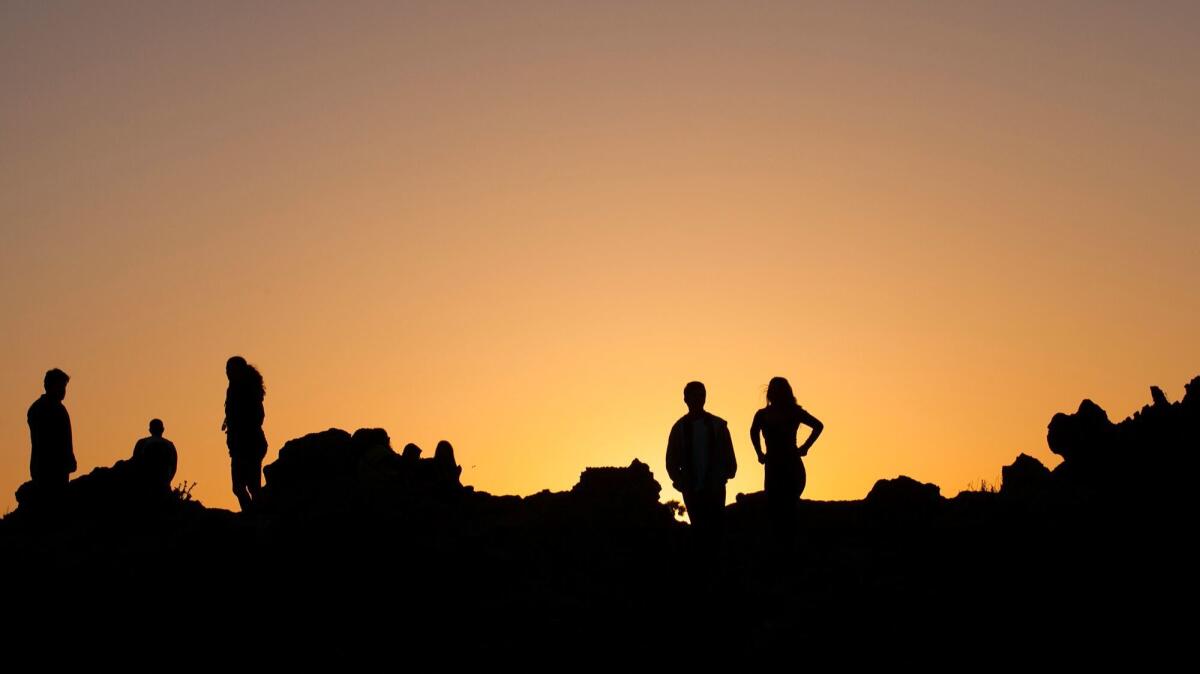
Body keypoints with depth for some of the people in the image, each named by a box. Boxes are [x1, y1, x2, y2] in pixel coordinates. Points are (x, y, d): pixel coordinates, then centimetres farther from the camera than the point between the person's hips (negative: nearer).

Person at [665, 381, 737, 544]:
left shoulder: (718, 425, 3)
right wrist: (680, 482, -4)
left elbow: (728, 455, 6)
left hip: (715, 488, -1)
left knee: (716, 528, -5)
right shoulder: (680, 427, 5)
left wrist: (727, 474, -9)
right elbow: (672, 461, 9)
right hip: (692, 490, 1)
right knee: (700, 530, 2)